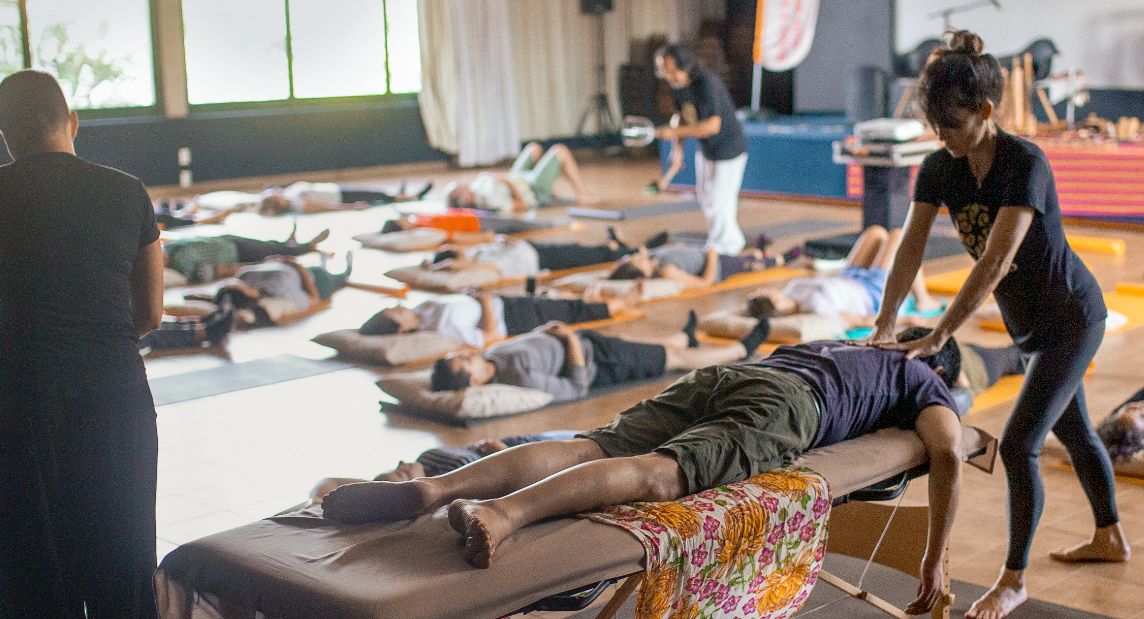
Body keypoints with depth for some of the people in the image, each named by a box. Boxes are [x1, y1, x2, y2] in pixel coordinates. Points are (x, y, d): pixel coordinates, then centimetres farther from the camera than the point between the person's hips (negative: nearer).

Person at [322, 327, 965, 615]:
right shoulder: (932, 387, 29)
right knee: (659, 472, -29)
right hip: (783, 404, -6)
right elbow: (948, 456, 11)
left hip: (715, 375, 6)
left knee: (591, 448, -14)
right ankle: (503, 514, -55)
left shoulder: (834, 344, 47)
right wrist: (935, 561, 16)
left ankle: (432, 488, -35)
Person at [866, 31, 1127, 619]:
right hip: (1033, 321, 7)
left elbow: (995, 262, -35)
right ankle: (1110, 537, 43)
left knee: (1017, 444, -10)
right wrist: (883, 326, -25)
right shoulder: (939, 168, -9)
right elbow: (910, 250, -14)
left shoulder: (1026, 163, -29)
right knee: (1073, 430, 23)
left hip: (1071, 316, -7)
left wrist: (937, 337, -37)